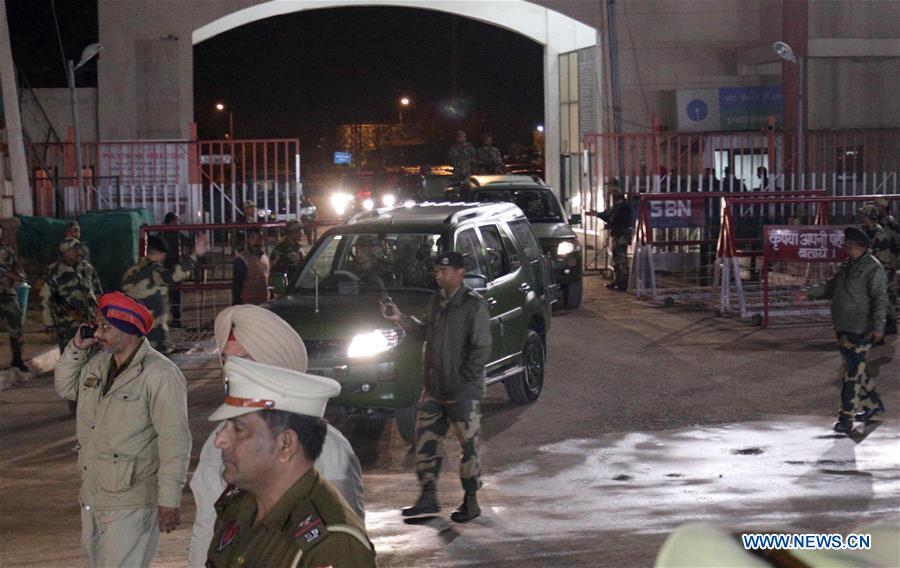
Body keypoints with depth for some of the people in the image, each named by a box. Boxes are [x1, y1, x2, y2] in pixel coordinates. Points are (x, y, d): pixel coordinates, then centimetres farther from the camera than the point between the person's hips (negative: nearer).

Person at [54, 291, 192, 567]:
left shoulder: (160, 374, -19)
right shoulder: (97, 363, 6)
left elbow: (174, 440, -21)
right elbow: (65, 388, 22)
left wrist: (169, 499, -23)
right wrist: (77, 347, 5)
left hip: (131, 503, -8)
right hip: (92, 497, 8)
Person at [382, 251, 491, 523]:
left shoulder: (474, 305, -12)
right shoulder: (437, 301, 10)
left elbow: (482, 349, -14)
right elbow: (425, 332, 21)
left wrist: (463, 377, -16)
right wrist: (401, 319, 9)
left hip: (464, 391, -7)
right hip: (434, 388, 7)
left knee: (468, 446, 2)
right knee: (426, 442, 8)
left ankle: (471, 501, 12)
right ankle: (428, 498, 16)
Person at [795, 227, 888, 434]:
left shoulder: (873, 269, -15)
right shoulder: (848, 265, 13)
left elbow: (880, 299, -19)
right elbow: (831, 286, 24)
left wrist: (878, 326, -25)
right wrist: (810, 293, 15)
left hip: (860, 331, -9)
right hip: (843, 329, 9)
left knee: (853, 374, -8)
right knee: (854, 370, 18)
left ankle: (846, 418, -6)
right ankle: (873, 404, 34)